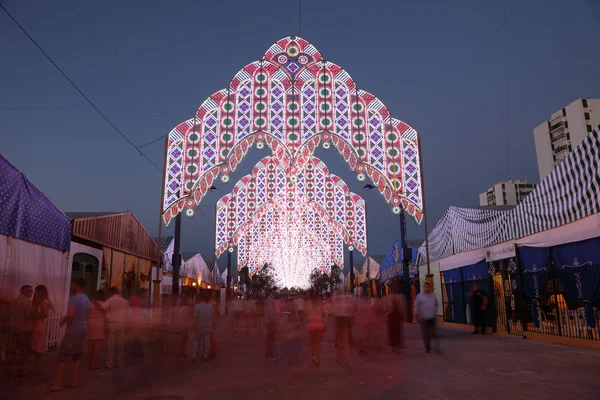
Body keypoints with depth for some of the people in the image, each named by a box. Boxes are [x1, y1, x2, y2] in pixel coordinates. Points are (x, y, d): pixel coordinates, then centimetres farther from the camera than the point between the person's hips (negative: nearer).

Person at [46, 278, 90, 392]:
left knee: (62, 355, -3)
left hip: (73, 331, -8)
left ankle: (58, 384, -2)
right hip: (82, 330, 8)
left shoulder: (74, 298, -15)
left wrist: (63, 320, -8)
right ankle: (75, 381, 14)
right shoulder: (86, 299, 13)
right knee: (77, 355, 12)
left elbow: (70, 314, -27)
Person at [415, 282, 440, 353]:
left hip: (432, 318, 2)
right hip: (423, 318, -2)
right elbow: (416, 307, -2)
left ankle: (437, 348, 3)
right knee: (425, 334, 3)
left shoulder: (433, 296, 10)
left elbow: (436, 305, 21)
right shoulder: (419, 296, 0)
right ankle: (427, 347, 15)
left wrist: (435, 312, 15)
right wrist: (418, 316, -6)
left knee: (434, 333, -1)